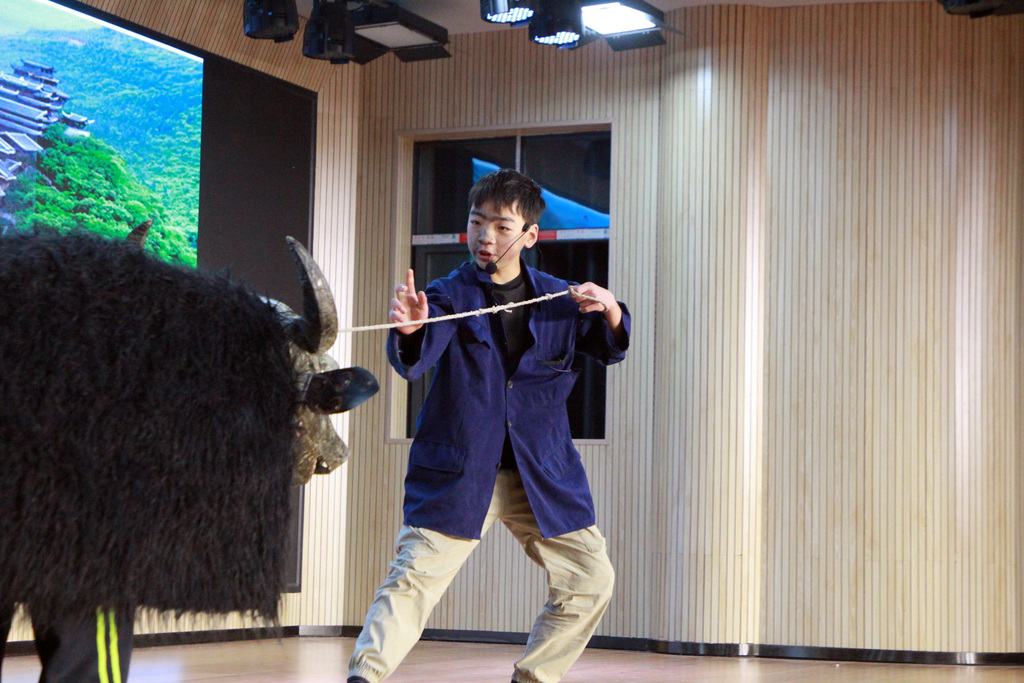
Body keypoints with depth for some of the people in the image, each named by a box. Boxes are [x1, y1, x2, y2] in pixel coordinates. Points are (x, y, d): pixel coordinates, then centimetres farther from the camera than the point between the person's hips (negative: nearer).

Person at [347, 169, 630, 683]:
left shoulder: (559, 298, 6)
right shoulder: (448, 295, -4)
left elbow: (611, 350, 8)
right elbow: (412, 361, -20)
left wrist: (610, 311, -15)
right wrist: (410, 331, -44)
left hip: (543, 476, 4)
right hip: (457, 472, -4)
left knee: (590, 582, 6)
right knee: (415, 575, -17)